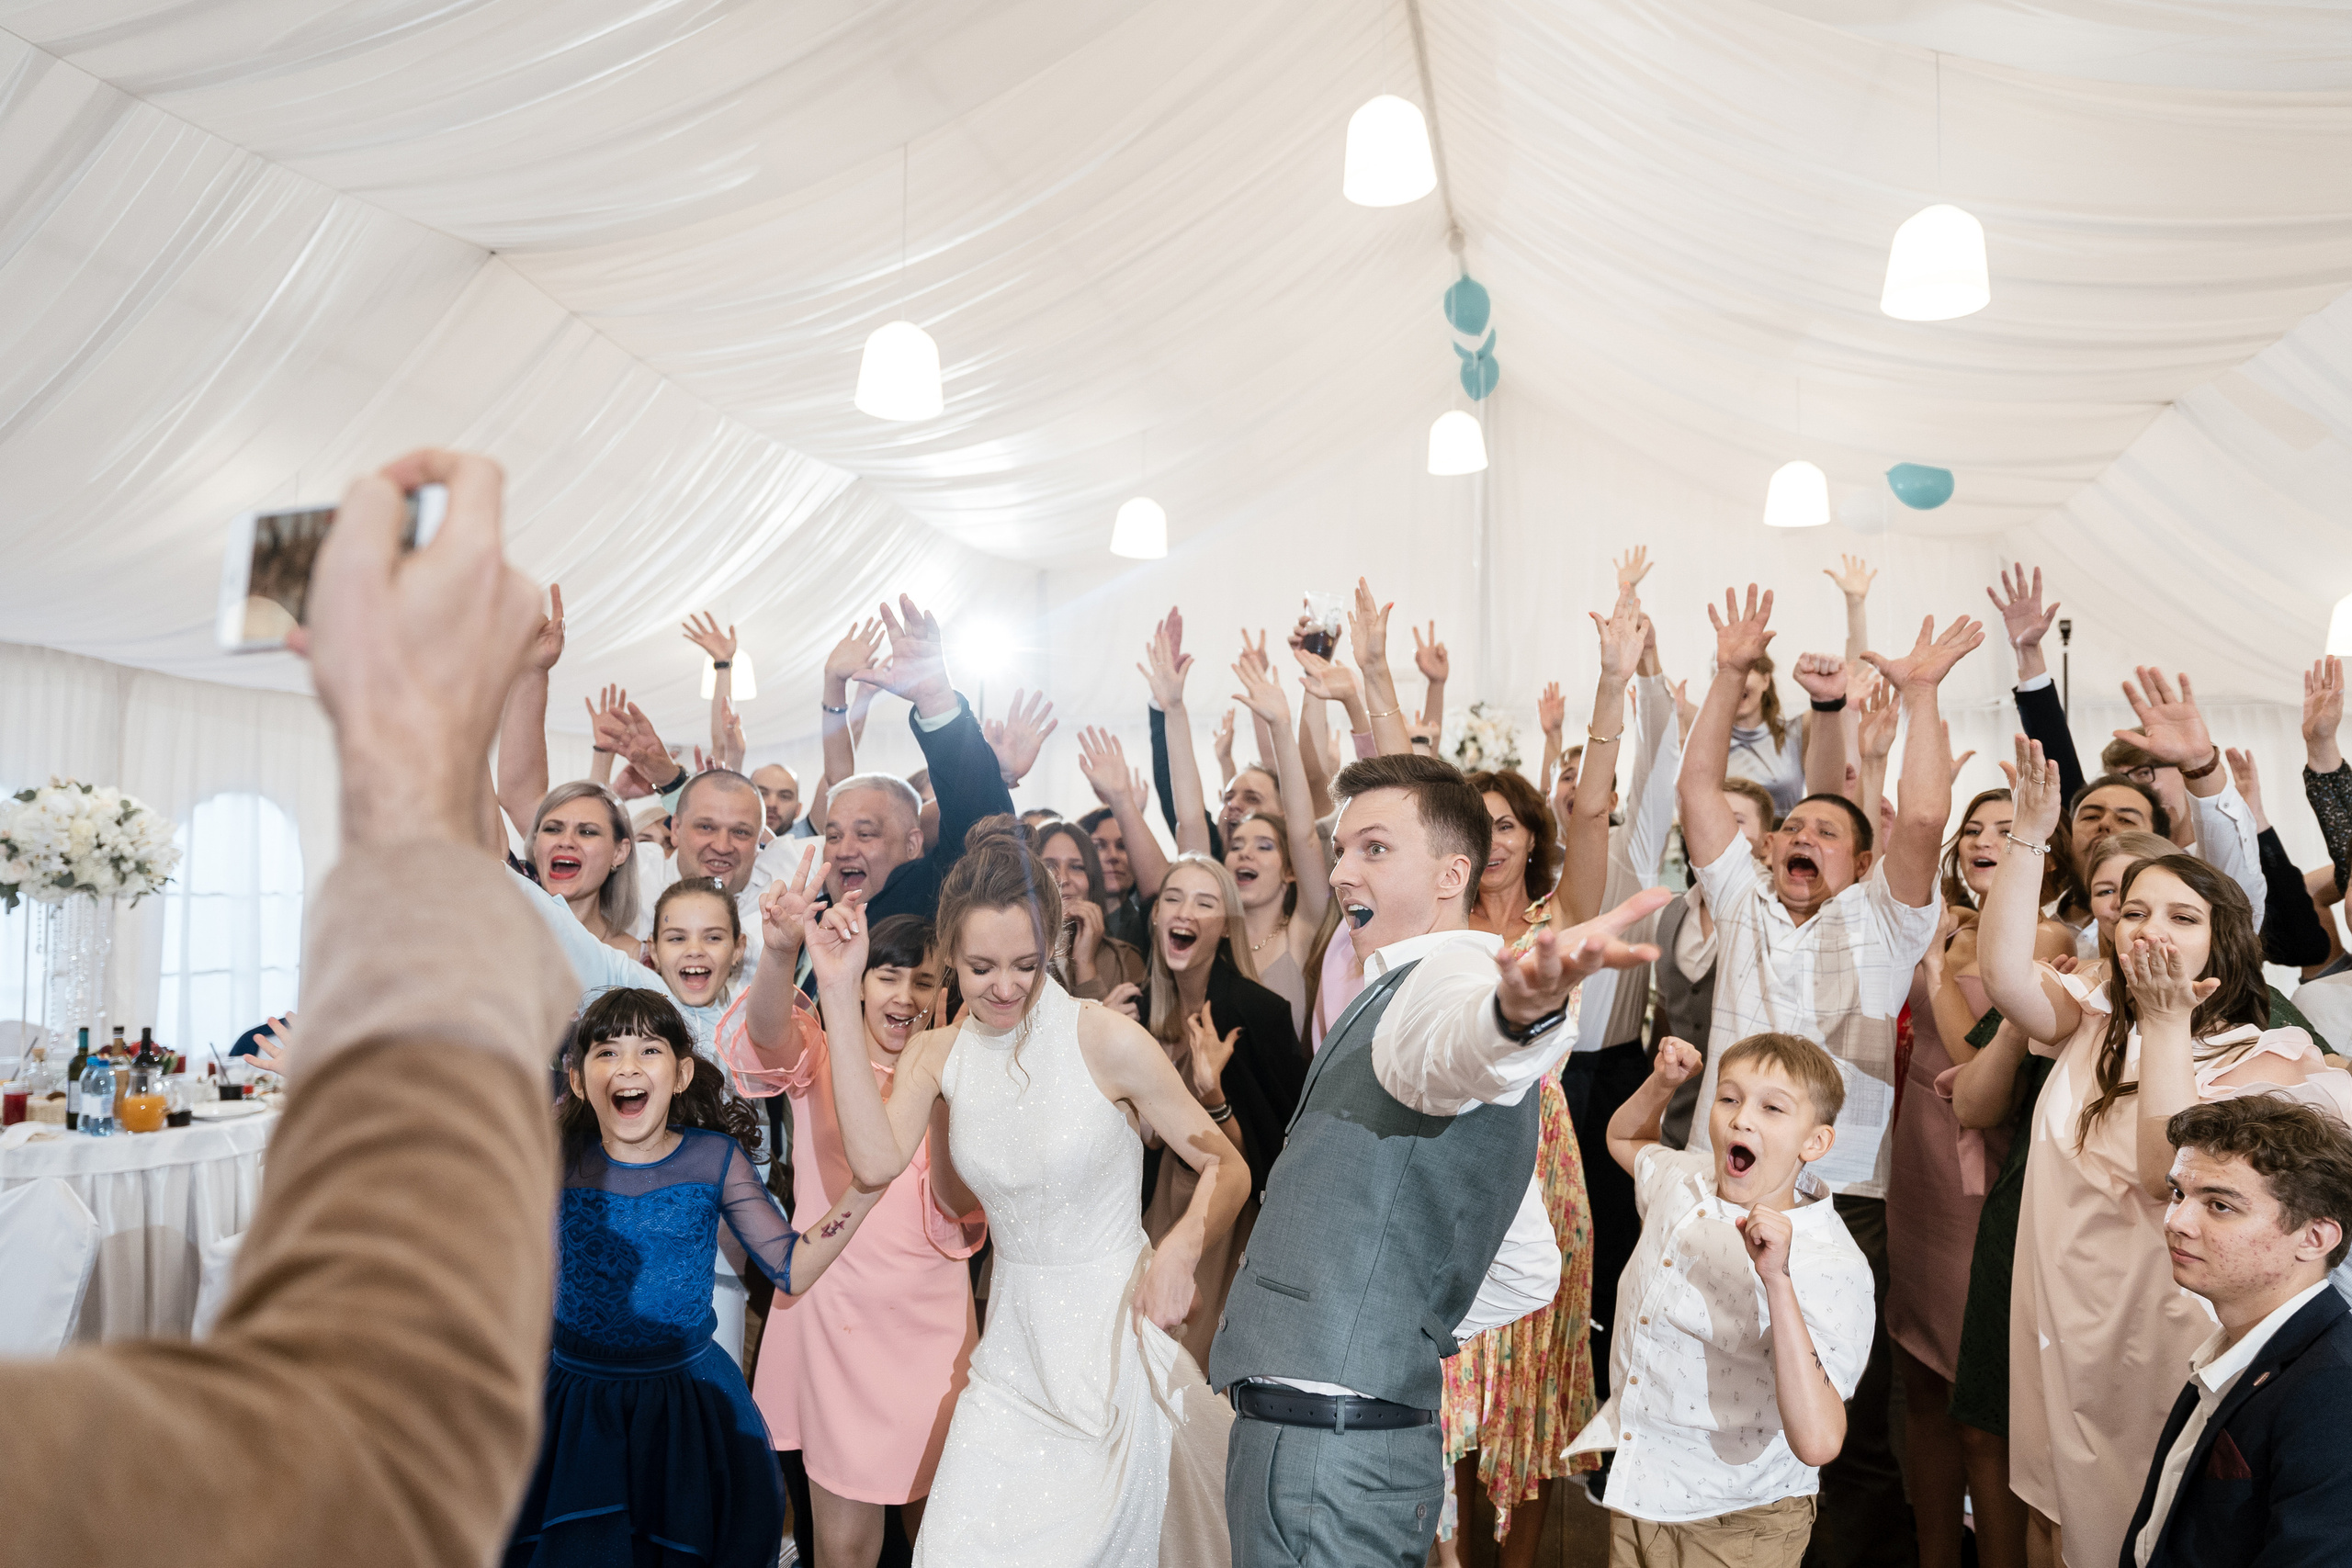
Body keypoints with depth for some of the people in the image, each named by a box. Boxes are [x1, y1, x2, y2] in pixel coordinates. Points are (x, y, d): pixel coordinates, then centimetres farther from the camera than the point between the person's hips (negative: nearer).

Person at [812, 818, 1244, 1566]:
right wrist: (840, 994, -19)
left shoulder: (1108, 1040, -14)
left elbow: (1226, 1166, -8)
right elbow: (876, 1161, -18)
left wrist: (1181, 1248, -28)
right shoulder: (936, 1055, 0)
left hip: (1115, 1331, -3)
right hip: (1013, 1346, 4)